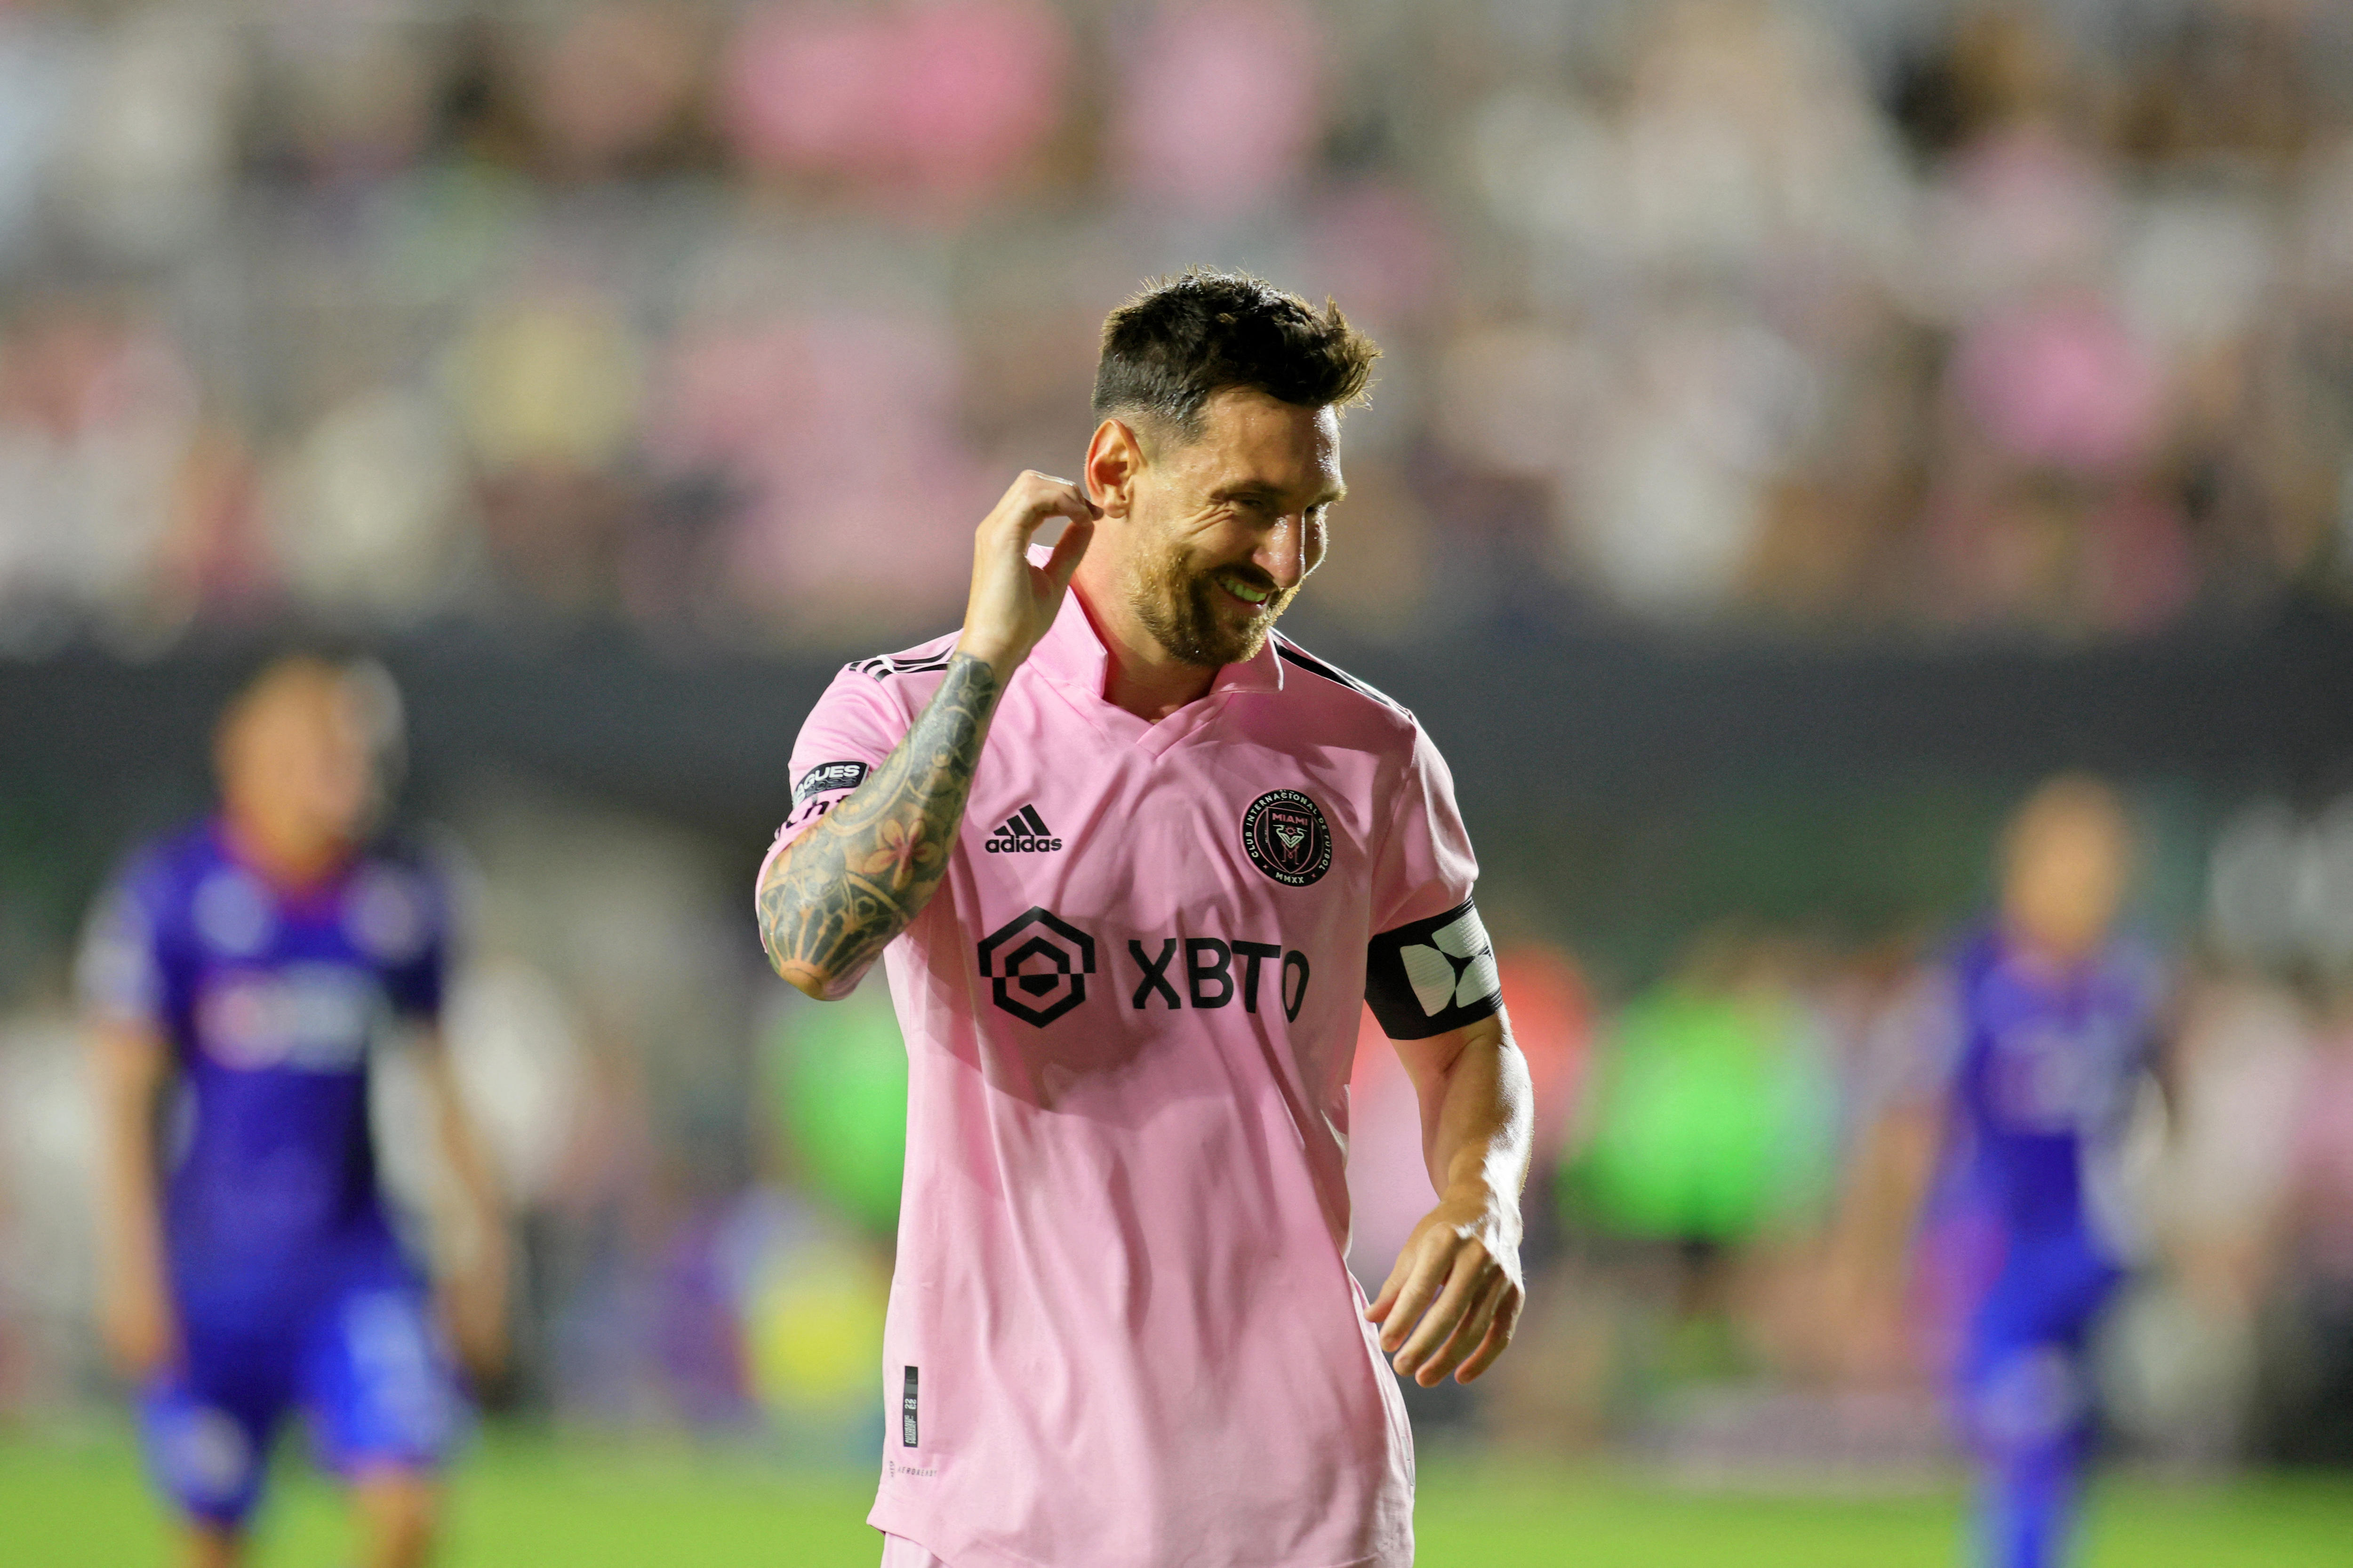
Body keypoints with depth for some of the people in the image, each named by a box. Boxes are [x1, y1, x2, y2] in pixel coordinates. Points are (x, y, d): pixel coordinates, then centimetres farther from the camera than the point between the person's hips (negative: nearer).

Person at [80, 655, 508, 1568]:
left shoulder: (400, 898, 4)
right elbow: (125, 1095, -7)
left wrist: (478, 1240, 14)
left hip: (353, 1263, 2)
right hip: (212, 1276, -2)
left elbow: (437, 1077, 15)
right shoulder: (170, 895, -8)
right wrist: (133, 1266, -13)